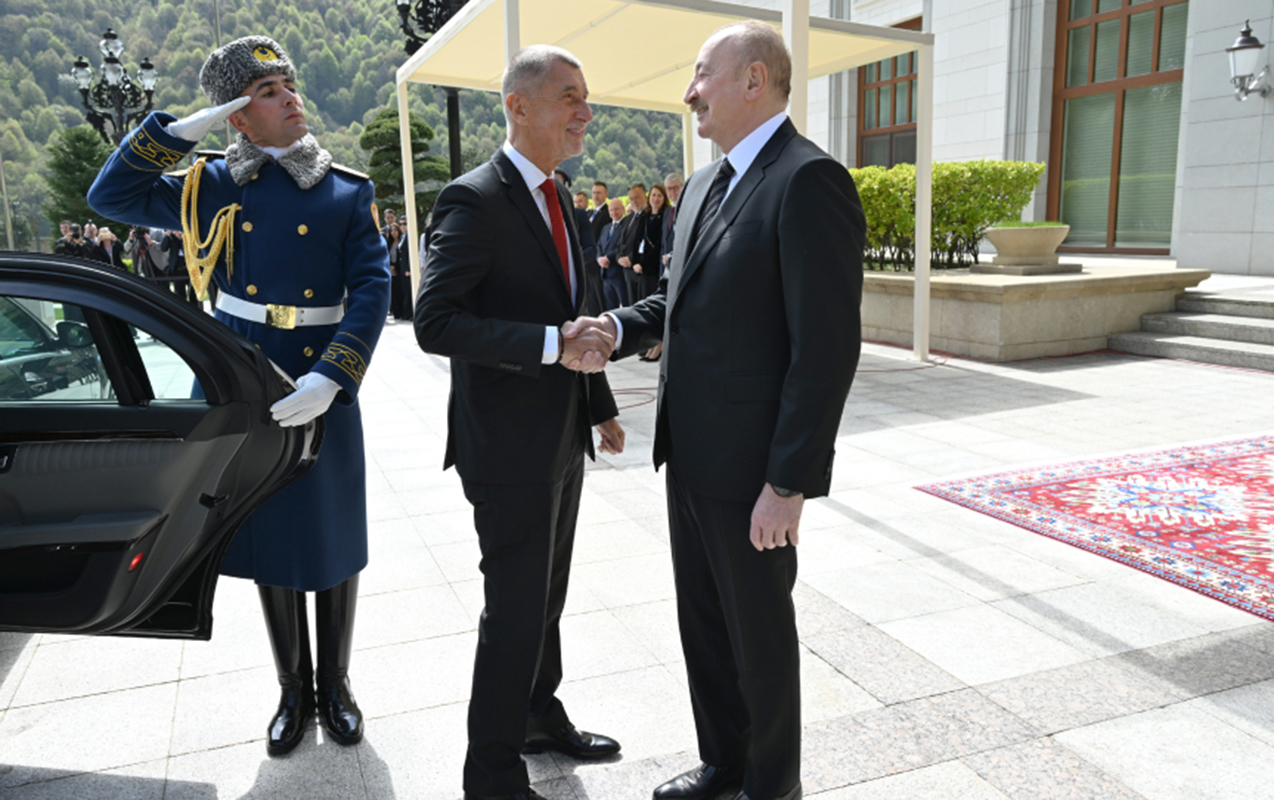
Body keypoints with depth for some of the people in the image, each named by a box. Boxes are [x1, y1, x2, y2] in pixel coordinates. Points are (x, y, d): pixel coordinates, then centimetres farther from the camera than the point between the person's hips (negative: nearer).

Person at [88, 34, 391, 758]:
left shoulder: (349, 191, -2)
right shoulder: (210, 187, 4)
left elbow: (372, 290, -11)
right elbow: (111, 196, 1)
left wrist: (330, 379, -23)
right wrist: (184, 128, -7)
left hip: (322, 392, -1)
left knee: (335, 545, 9)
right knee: (268, 542, 13)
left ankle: (335, 685, 31)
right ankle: (293, 691, 32)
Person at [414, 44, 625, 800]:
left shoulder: (559, 198, 11)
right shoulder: (474, 199, -16)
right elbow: (436, 322, -24)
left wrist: (602, 405, 18)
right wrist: (552, 345, -28)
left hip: (563, 439, 8)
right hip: (509, 446, -8)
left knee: (547, 595, 20)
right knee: (516, 606, 2)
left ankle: (542, 715, 40)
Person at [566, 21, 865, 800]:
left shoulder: (809, 180, -17)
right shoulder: (706, 183, 12)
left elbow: (827, 347, -22)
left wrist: (789, 483, -21)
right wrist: (616, 327, 0)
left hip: (752, 465, -8)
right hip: (691, 452, 9)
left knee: (758, 628, 10)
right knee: (703, 618, 20)